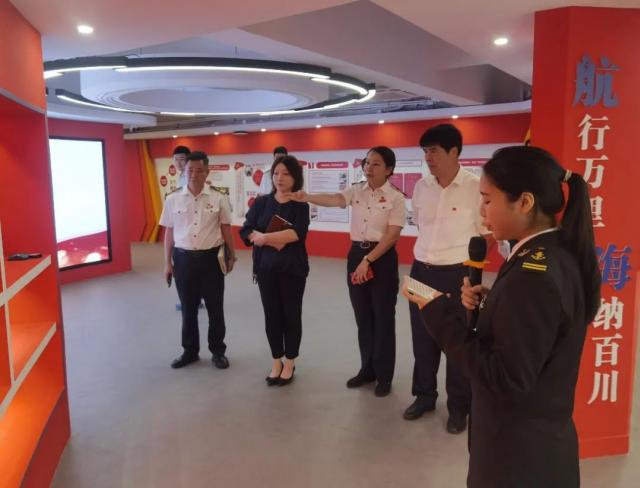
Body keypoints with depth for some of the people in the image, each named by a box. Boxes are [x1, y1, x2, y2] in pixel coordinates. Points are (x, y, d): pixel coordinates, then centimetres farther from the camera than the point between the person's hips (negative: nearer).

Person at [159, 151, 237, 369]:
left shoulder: (218, 199, -3)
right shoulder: (173, 199, 0)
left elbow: (226, 228, 4)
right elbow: (169, 232, 6)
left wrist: (232, 255, 3)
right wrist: (168, 263, 6)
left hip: (211, 258, -1)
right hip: (183, 259, 1)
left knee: (215, 309, 8)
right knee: (188, 309, 13)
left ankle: (218, 351, 25)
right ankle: (190, 351, 29)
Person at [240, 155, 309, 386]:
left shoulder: (300, 204, -4)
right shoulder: (261, 202, 4)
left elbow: (297, 233, -21)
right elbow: (246, 232, -5)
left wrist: (265, 237, -19)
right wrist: (276, 241, -17)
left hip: (293, 268, -2)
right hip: (266, 267, 3)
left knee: (291, 315, 8)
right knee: (271, 315, 9)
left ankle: (289, 363, 24)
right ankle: (276, 362, 26)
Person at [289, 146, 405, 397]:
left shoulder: (395, 198, -8)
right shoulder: (356, 191, 5)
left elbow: (392, 236, -14)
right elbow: (333, 199, -14)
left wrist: (368, 261, -20)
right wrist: (307, 197, -33)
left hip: (382, 258, -5)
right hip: (356, 255, 5)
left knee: (383, 318, 4)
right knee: (363, 317, 13)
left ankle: (384, 376, 19)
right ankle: (367, 369, 29)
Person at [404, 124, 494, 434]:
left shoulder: (475, 187, -12)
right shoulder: (421, 187, 4)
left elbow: (488, 236, -5)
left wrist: (467, 268, -2)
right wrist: (426, 258, 13)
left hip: (457, 275, -5)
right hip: (421, 271, 5)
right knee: (422, 337, 15)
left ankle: (459, 407, 26)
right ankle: (424, 395, 34)